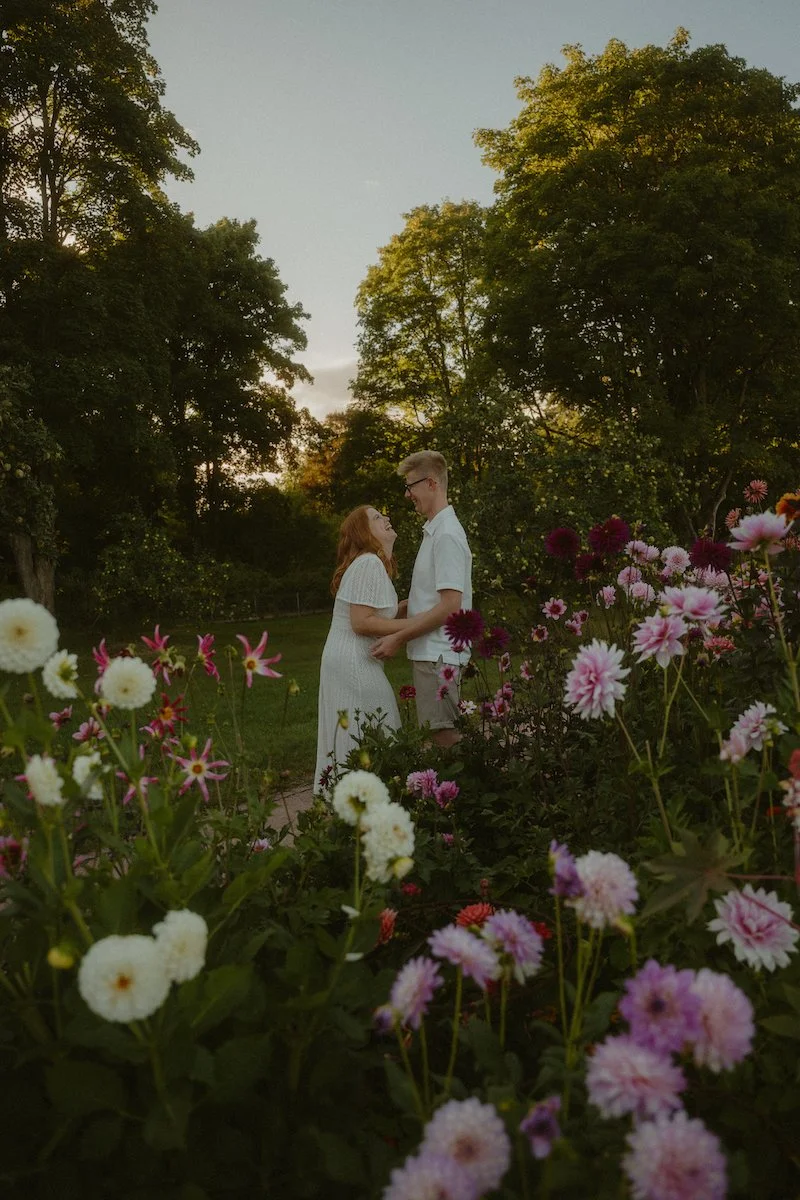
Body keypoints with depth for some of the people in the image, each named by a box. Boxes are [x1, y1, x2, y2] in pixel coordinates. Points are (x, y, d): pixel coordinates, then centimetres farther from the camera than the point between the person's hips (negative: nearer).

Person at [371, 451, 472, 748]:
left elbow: (450, 605, -20)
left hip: (438, 654, -10)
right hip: (429, 652, 10)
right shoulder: (435, 531, 17)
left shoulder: (446, 535, -14)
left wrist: (399, 637, -16)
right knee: (441, 737, 13)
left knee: (444, 737, -6)